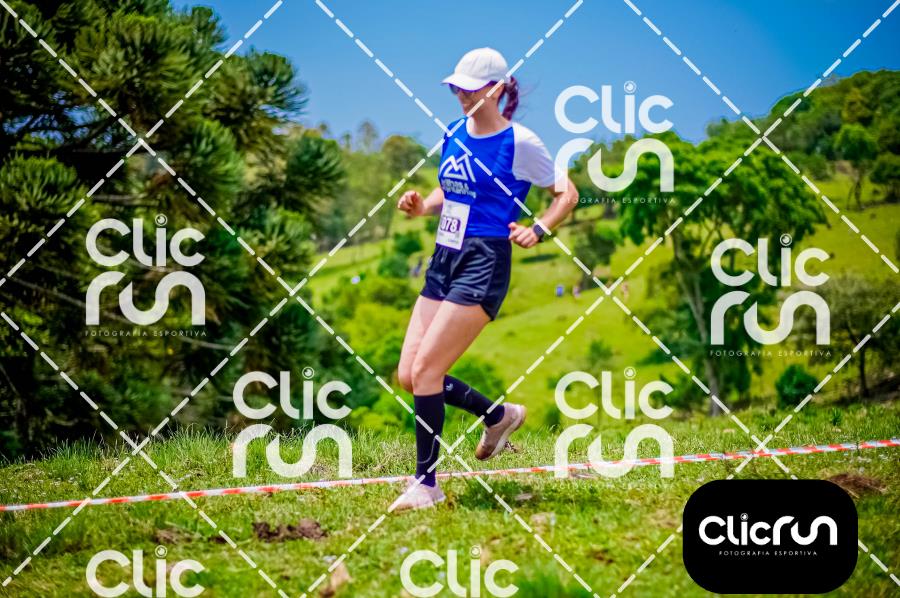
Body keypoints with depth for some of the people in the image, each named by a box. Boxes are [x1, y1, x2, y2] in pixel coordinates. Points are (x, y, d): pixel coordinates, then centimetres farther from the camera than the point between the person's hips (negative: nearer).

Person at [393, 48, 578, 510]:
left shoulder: (519, 142, -9)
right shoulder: (454, 134, 11)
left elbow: (567, 194, -1)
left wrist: (538, 230, -17)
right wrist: (422, 206, 4)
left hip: (483, 264, -8)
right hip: (444, 259, 8)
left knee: (425, 368, -15)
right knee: (409, 375, 3)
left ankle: (425, 483, -5)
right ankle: (498, 415, 26)